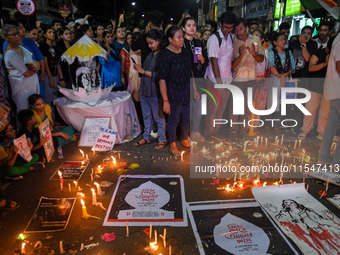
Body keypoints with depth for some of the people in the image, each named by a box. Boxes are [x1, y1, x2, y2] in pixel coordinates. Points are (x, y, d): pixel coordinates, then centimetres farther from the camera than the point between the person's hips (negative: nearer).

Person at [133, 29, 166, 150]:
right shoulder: (151, 54, 13)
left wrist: (144, 71, -16)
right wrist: (139, 69, 1)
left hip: (155, 92, -8)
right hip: (144, 90, 8)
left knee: (158, 117, 4)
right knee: (146, 116, 17)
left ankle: (162, 140, 18)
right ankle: (146, 137, 31)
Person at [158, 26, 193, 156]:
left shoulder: (184, 52, 6)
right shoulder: (165, 55, -15)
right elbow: (162, 79, -18)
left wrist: (194, 90, 15)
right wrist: (165, 100, -21)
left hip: (187, 93, 7)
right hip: (173, 94, -6)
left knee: (187, 119, 18)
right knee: (173, 120, 7)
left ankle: (185, 140, 41)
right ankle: (172, 145, 27)